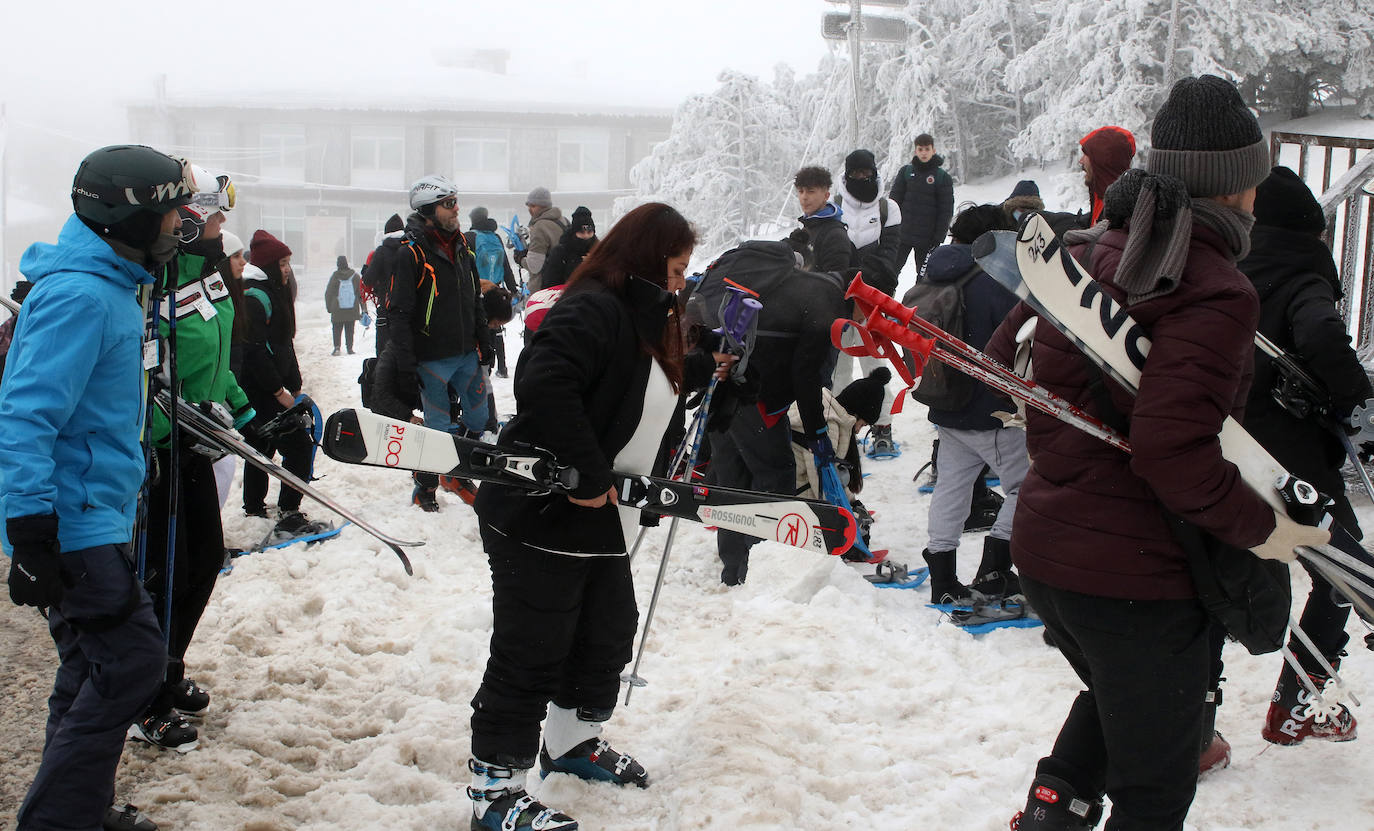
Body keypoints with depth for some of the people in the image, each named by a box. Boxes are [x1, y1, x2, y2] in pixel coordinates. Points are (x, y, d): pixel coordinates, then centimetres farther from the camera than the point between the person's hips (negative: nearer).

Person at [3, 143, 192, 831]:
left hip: (92, 516, 10)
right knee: (130, 660, -10)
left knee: (94, 671, 16)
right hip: (73, 524, -10)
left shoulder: (109, 287, 14)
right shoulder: (81, 296, -19)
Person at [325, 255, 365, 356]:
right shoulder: (355, 276, 2)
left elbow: (328, 293, 3)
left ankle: (337, 346, -8)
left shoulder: (334, 276, -2)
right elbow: (361, 293, 5)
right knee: (350, 330, 9)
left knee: (337, 329, 6)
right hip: (352, 309, 1)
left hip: (337, 309, -1)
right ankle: (350, 348, 6)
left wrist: (328, 307, 12)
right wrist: (364, 309, 9)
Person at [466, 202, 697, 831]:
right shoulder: (593, 309, -19)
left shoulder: (642, 320, 15)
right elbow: (544, 385, -34)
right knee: (531, 655, -3)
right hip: (538, 518, -10)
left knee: (609, 632, 21)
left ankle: (573, 742, 41)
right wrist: (587, 478, -27)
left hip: (599, 520, 11)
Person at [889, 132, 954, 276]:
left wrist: (938, 238, -8)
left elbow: (946, 211, -2)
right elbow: (894, 199, 6)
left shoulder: (943, 177, -2)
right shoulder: (906, 171, 4)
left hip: (927, 238, -2)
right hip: (902, 234, 2)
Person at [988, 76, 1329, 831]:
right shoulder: (1216, 291, -20)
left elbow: (1005, 358, 13)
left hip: (1042, 549, 8)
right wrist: (1256, 527, -14)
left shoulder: (1089, 251, 4)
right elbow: (1172, 448, -28)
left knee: (1115, 694, 35)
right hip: (1135, 577, -8)